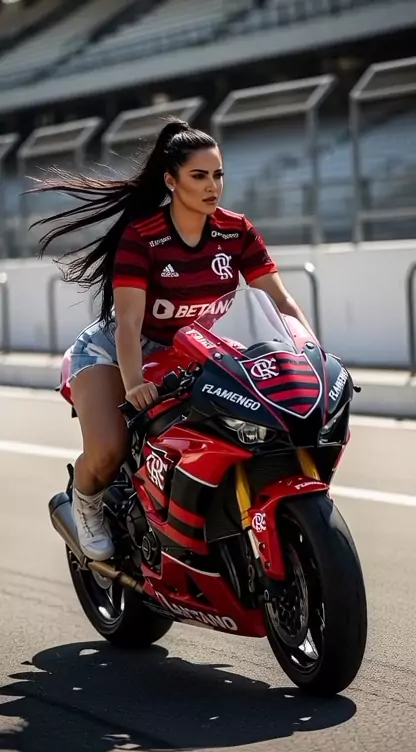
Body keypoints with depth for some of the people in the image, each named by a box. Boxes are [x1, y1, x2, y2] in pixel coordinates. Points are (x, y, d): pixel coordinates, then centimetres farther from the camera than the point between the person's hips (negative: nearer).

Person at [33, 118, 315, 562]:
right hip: (118, 351, -4)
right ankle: (86, 502, 10)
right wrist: (133, 385, -46)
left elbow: (280, 299, -10)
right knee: (108, 452, -27)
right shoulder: (140, 236, -23)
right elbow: (129, 322, -30)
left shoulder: (237, 232, -10)